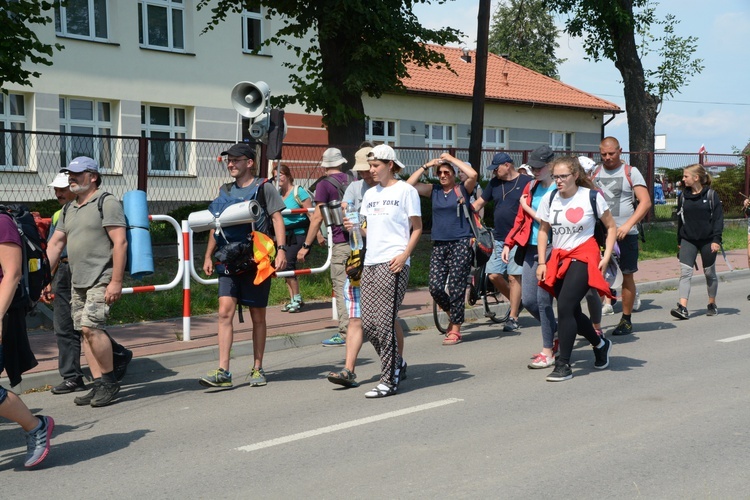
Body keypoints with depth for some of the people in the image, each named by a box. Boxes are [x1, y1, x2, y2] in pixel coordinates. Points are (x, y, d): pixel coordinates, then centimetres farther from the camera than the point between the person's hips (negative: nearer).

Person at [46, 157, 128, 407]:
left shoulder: (106, 203, -6)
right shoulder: (69, 209, 18)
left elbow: (120, 242, -14)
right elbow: (54, 245, 19)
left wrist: (116, 282, -19)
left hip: (102, 280, -8)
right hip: (77, 282, 8)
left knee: (91, 326, -17)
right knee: (86, 332, 5)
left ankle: (110, 381, -4)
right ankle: (99, 385, 10)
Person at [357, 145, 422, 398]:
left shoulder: (405, 191, 0)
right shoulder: (370, 194, 18)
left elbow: (417, 228, -1)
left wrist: (404, 255, -13)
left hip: (393, 264, -7)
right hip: (370, 263, 7)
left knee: (384, 322, -9)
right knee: (368, 323, 4)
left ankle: (389, 380, -1)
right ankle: (395, 363, 25)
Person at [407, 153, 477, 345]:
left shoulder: (462, 190, 1)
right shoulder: (433, 190, 9)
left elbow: (473, 174, -18)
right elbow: (409, 185, -1)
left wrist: (451, 158, -10)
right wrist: (426, 166, -3)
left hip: (461, 243, -4)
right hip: (439, 245, 4)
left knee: (456, 287, -6)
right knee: (435, 287, -4)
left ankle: (455, 331, 2)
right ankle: (453, 314, 23)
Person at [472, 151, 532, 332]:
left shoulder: (526, 182, -5)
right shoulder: (494, 183, 11)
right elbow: (478, 204, 15)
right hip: (498, 238, 6)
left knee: (514, 277, -4)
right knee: (493, 275, 1)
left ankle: (513, 318, 4)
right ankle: (516, 302, 24)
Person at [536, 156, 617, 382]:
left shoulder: (592, 197, -6)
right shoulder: (549, 198, 3)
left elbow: (611, 227, 3)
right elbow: (543, 231, 11)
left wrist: (606, 256, -6)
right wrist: (542, 262, 4)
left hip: (583, 256, -5)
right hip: (559, 258, 5)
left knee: (565, 307, -17)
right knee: (572, 312, 10)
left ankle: (563, 365, -8)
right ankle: (600, 344, 39)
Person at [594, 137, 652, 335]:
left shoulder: (630, 172, 1)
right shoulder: (595, 174, 12)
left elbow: (645, 202, -7)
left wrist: (628, 224, -19)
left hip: (625, 234, -3)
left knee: (627, 276, 6)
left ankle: (626, 320, 18)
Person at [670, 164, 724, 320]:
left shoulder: (711, 195, -4)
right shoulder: (684, 196, 7)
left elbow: (718, 218, -5)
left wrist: (716, 239, -13)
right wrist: (679, 241, 16)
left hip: (707, 240, -3)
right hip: (688, 240, 3)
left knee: (710, 273, 11)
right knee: (685, 272, -11)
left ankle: (712, 304, 28)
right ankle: (683, 308, -18)